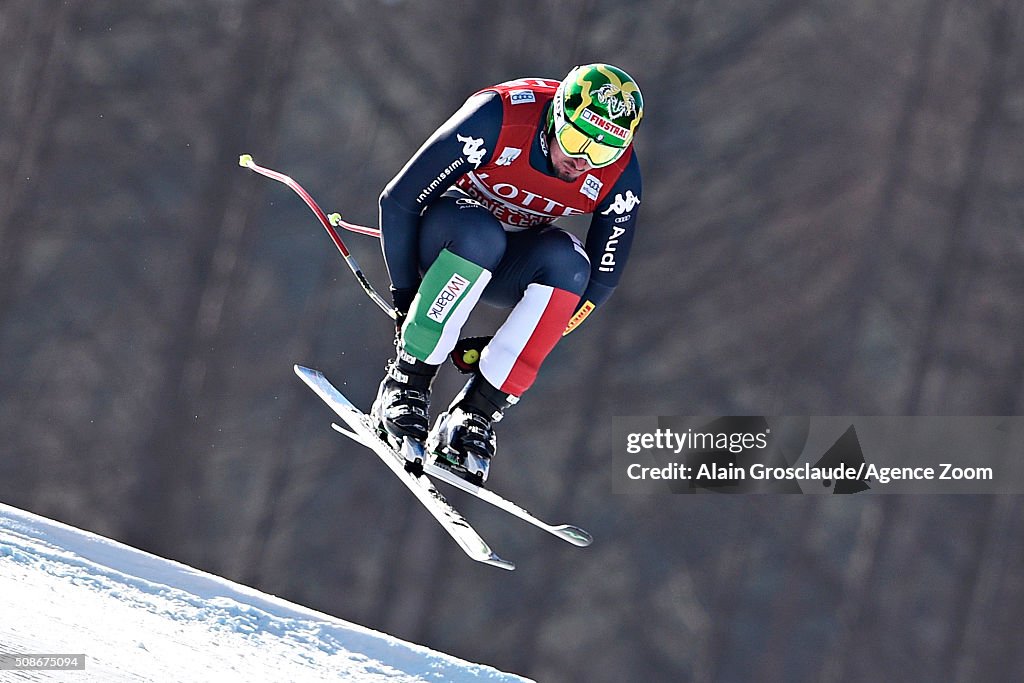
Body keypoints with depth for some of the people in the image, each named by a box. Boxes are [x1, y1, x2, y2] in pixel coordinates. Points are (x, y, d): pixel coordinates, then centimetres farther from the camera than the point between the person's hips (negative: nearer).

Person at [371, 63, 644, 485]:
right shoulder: (497, 119, -31)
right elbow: (398, 201, -22)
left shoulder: (619, 176, -21)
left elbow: (601, 279, -9)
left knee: (567, 263, -31)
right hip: (445, 236, -3)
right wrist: (406, 299, -18)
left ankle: (472, 416, -27)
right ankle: (405, 384, -25)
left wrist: (510, 350, -10)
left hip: (509, 267, 3)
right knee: (478, 233, -37)